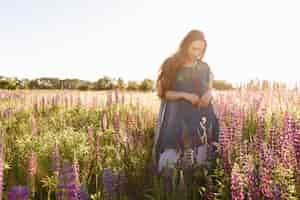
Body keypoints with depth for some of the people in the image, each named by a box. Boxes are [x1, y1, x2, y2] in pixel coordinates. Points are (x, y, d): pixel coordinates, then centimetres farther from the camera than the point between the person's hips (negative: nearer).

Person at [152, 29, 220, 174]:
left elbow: (210, 89, 17)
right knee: (169, 161, -9)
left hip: (200, 118, 3)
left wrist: (208, 95, -7)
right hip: (177, 119, -3)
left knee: (200, 160, 3)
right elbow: (163, 93, -2)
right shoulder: (171, 66, -2)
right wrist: (185, 95, -16)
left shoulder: (205, 68, 7)